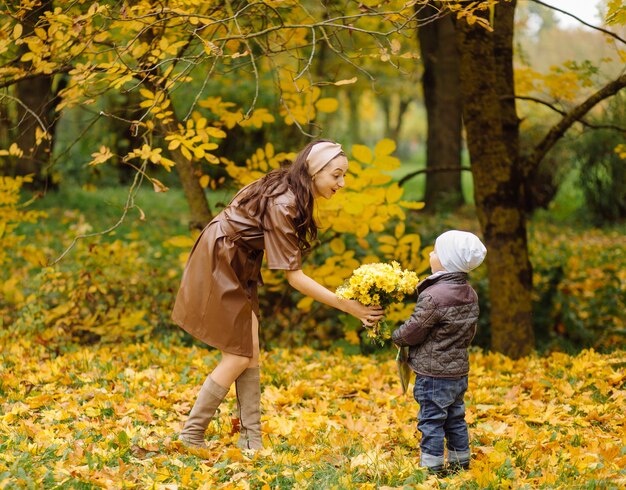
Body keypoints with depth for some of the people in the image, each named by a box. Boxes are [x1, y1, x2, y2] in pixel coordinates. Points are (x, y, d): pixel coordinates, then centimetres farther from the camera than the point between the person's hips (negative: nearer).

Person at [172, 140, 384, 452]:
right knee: (238, 356, -7)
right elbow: (293, 276, -30)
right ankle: (192, 435, 3)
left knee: (251, 354, 5)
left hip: (239, 266, 9)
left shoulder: (293, 195, -1)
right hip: (218, 264, -9)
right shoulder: (282, 205, -29)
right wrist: (348, 307, -31)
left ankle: (251, 442, 6)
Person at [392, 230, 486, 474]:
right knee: (455, 420, 17)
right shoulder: (470, 294, 6)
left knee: (431, 422, -1)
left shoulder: (433, 296, -22)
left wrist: (395, 336, 6)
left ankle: (431, 468, 2)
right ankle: (460, 464, 25)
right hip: (459, 370, 9)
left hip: (433, 374, -9)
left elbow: (412, 332, -13)